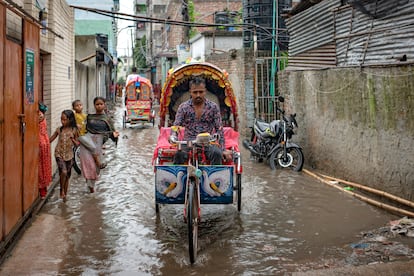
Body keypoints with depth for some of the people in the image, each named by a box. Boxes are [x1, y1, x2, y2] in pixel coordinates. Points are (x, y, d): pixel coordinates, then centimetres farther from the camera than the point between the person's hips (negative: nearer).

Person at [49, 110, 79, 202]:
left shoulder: (74, 130, -2)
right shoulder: (59, 129, -1)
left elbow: (77, 144, 4)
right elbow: (50, 139, 6)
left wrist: (72, 139, -14)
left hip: (69, 155, 1)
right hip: (59, 154, -1)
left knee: (67, 176, 9)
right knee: (63, 172, -21)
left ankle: (65, 194, 24)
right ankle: (62, 190, 1)